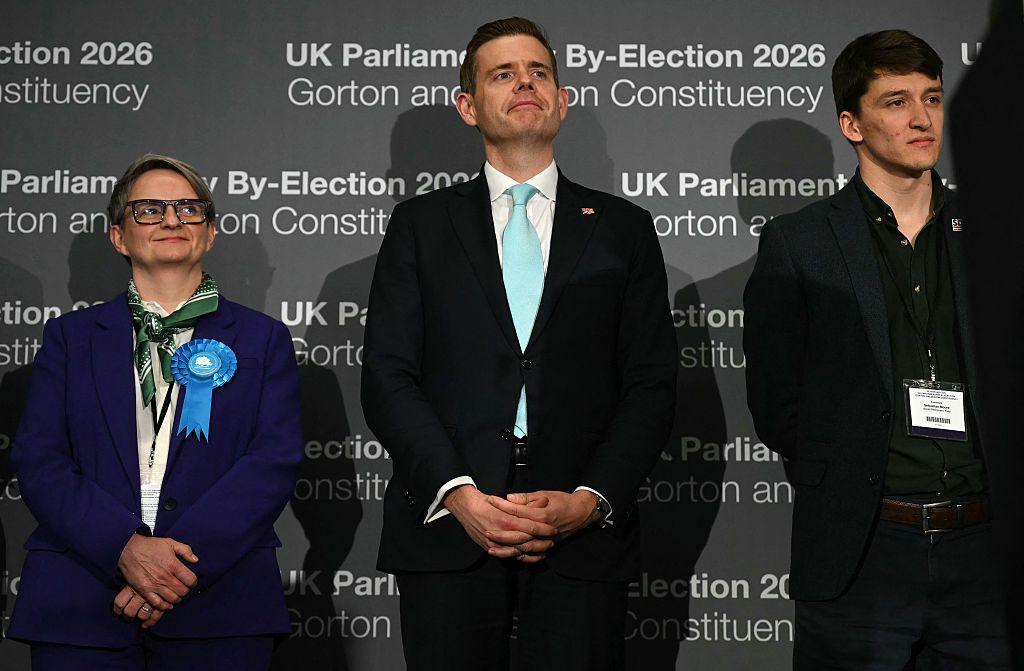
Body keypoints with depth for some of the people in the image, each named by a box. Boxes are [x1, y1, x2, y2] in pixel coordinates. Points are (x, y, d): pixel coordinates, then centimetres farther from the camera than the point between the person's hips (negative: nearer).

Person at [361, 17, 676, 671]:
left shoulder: (624, 229, 12)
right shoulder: (420, 224, 11)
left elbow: (652, 384, 6)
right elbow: (387, 377, 3)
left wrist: (590, 499, -8)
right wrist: (457, 493, -11)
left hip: (584, 540, 0)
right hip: (447, 527, 0)